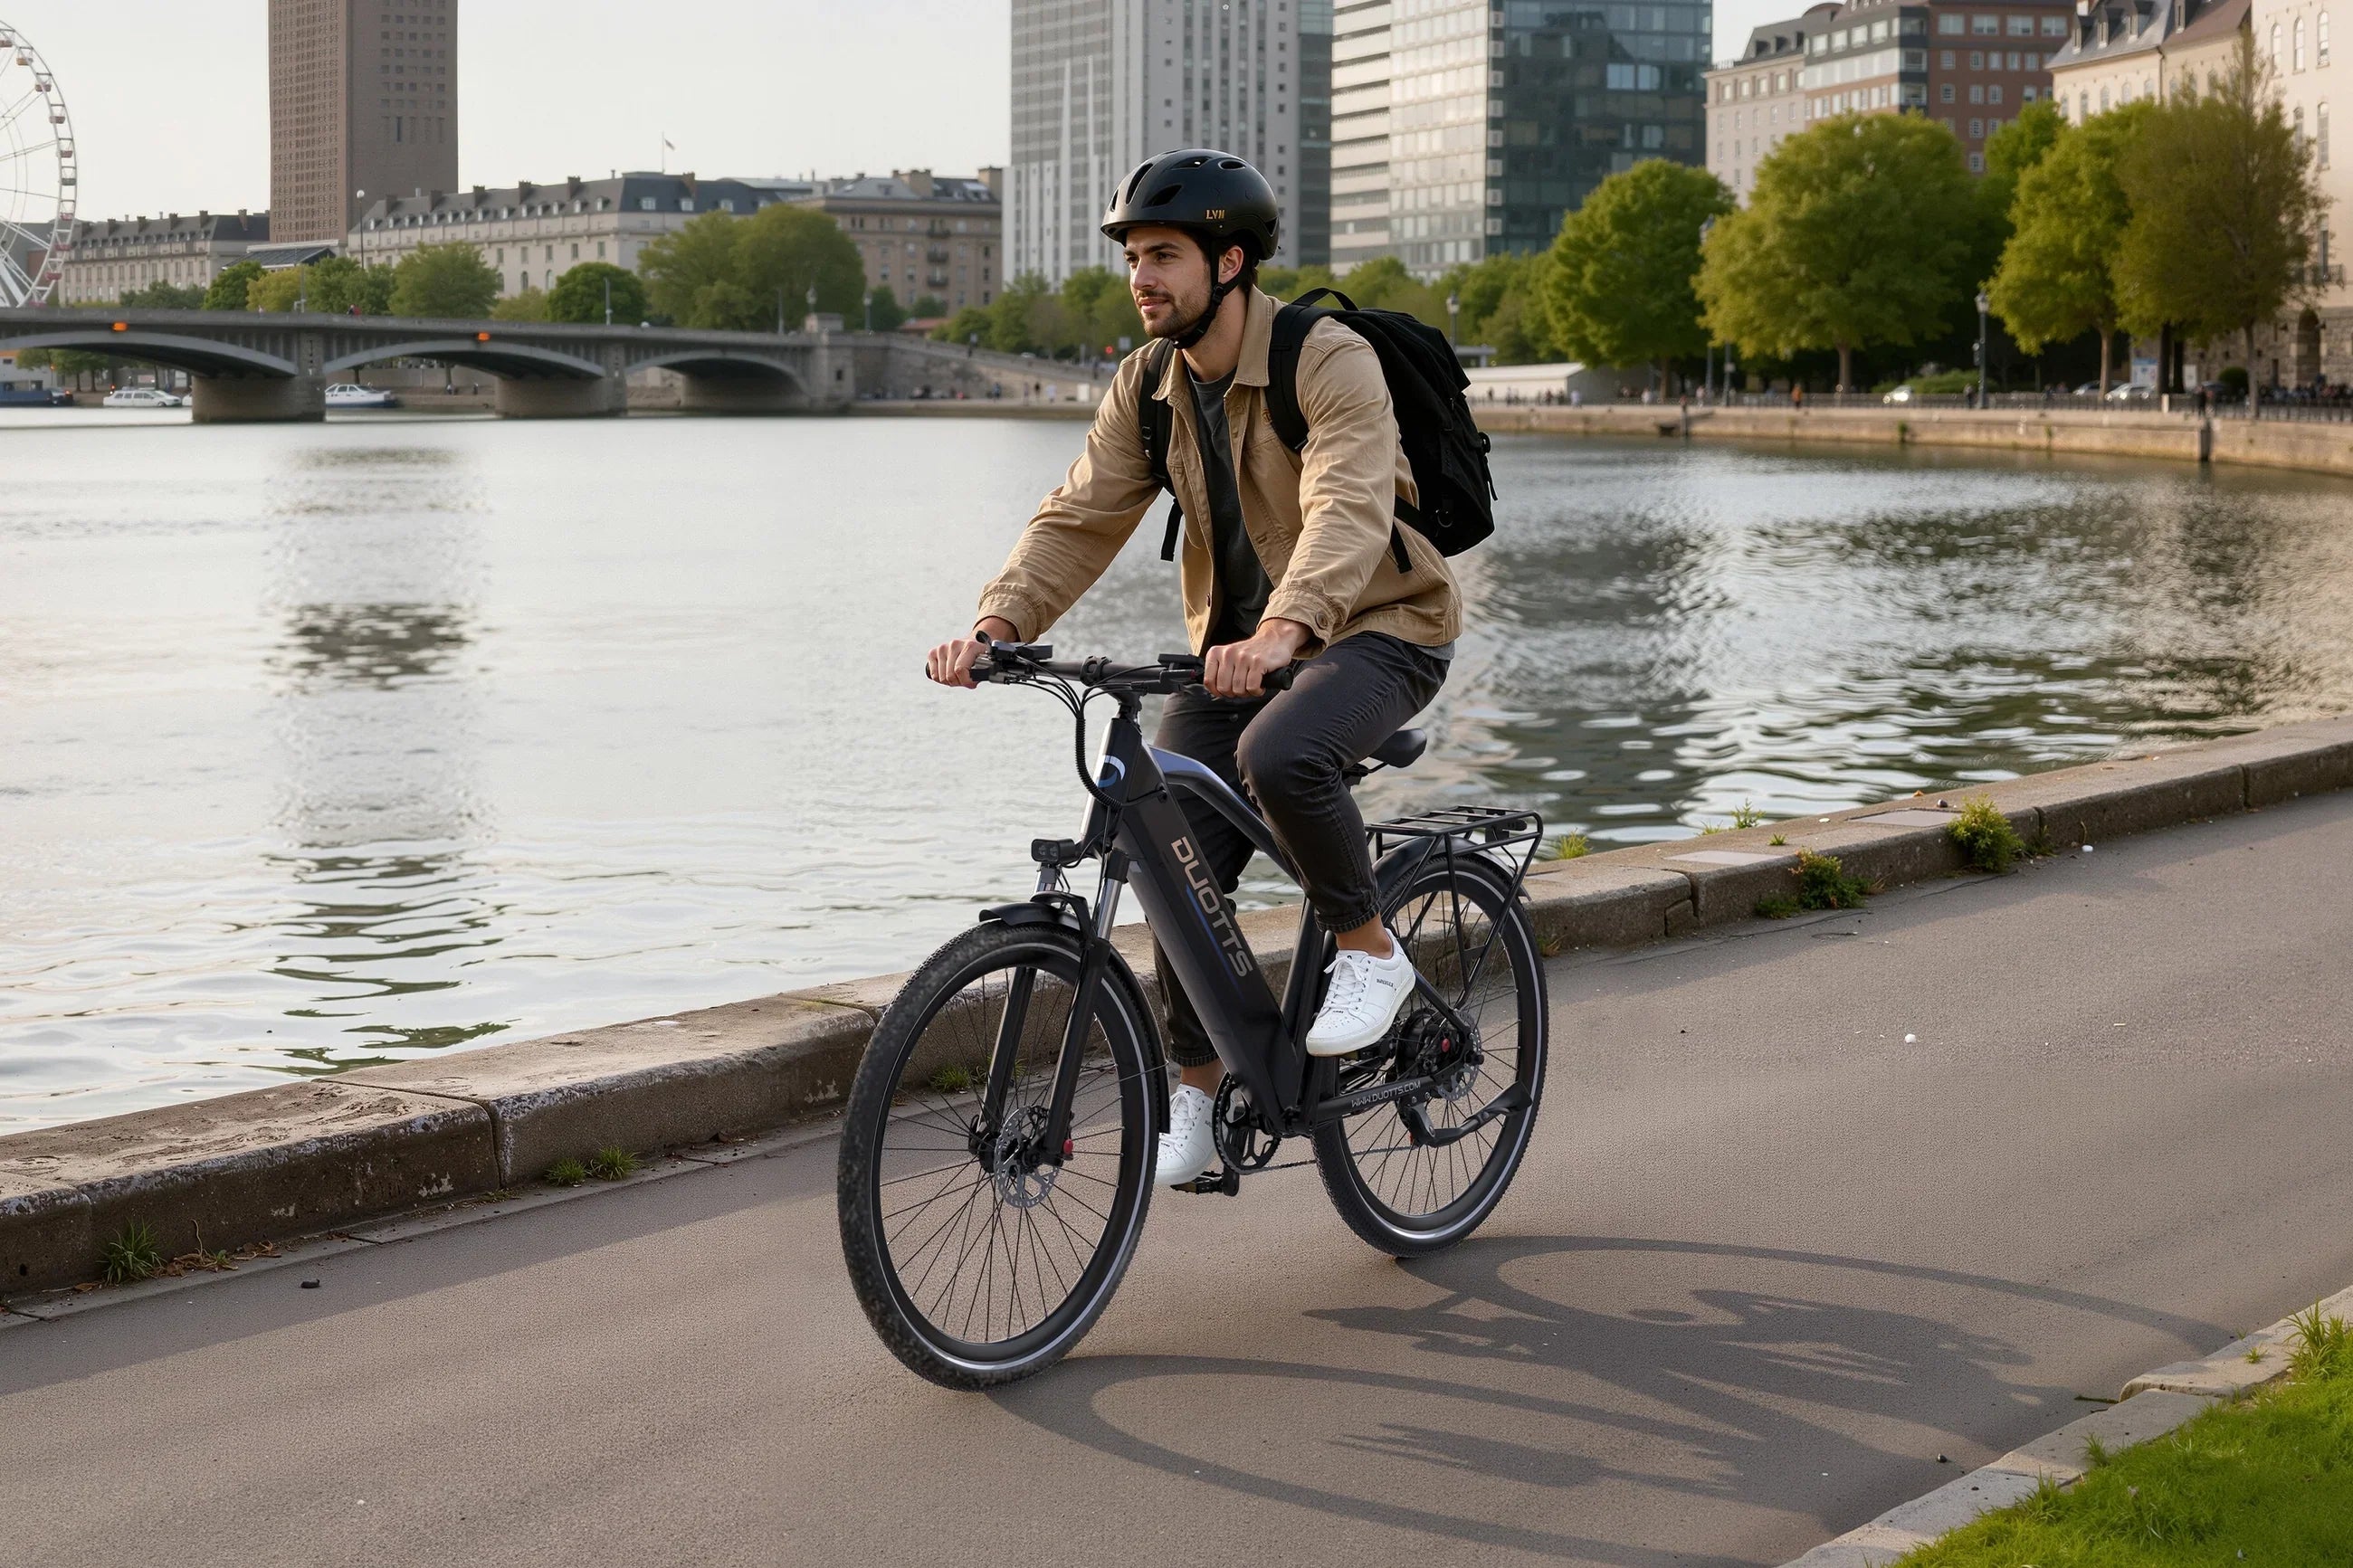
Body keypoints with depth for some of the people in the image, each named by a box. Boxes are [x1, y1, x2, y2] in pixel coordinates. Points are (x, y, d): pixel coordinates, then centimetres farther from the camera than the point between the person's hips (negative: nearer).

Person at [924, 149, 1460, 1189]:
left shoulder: (1330, 364, -20)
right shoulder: (1149, 388, 0)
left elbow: (1348, 511, -36)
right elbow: (1080, 518, -7)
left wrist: (1283, 629, -54)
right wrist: (997, 623, -26)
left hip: (1378, 627, -6)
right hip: (1235, 643, 6)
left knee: (1279, 755, -35)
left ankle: (1368, 948, -11)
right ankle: (1195, 1084, 9)